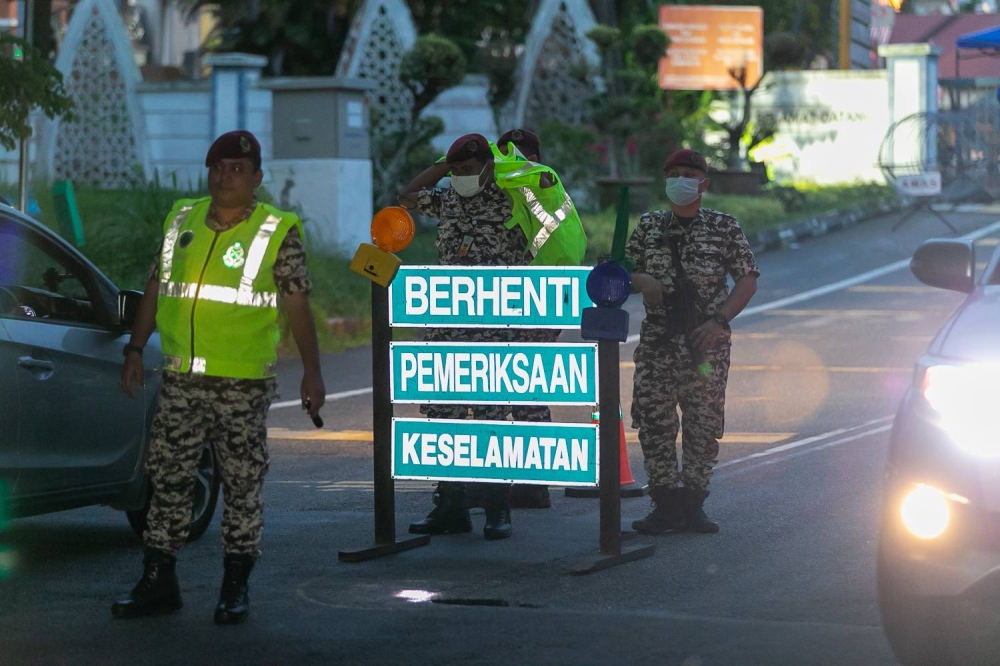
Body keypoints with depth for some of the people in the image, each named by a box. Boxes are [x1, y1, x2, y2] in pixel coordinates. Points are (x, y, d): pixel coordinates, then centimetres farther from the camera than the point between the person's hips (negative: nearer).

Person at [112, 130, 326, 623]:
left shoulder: (277, 233, -3)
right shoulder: (181, 221, 10)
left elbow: (297, 305, -4)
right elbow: (155, 289, 17)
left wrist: (312, 371, -9)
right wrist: (136, 348, 13)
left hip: (244, 384, -4)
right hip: (181, 380, 4)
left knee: (243, 485, 0)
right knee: (168, 479, 6)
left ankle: (236, 587, 9)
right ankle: (157, 583, 13)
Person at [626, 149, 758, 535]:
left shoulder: (723, 227, 3)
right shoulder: (649, 227, 11)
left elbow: (747, 280, 2)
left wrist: (720, 321, -11)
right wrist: (641, 280, -8)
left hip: (706, 342, -2)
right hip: (657, 340, 2)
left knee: (704, 424, -1)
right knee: (653, 420, -4)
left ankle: (692, 504, 8)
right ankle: (665, 504, 3)